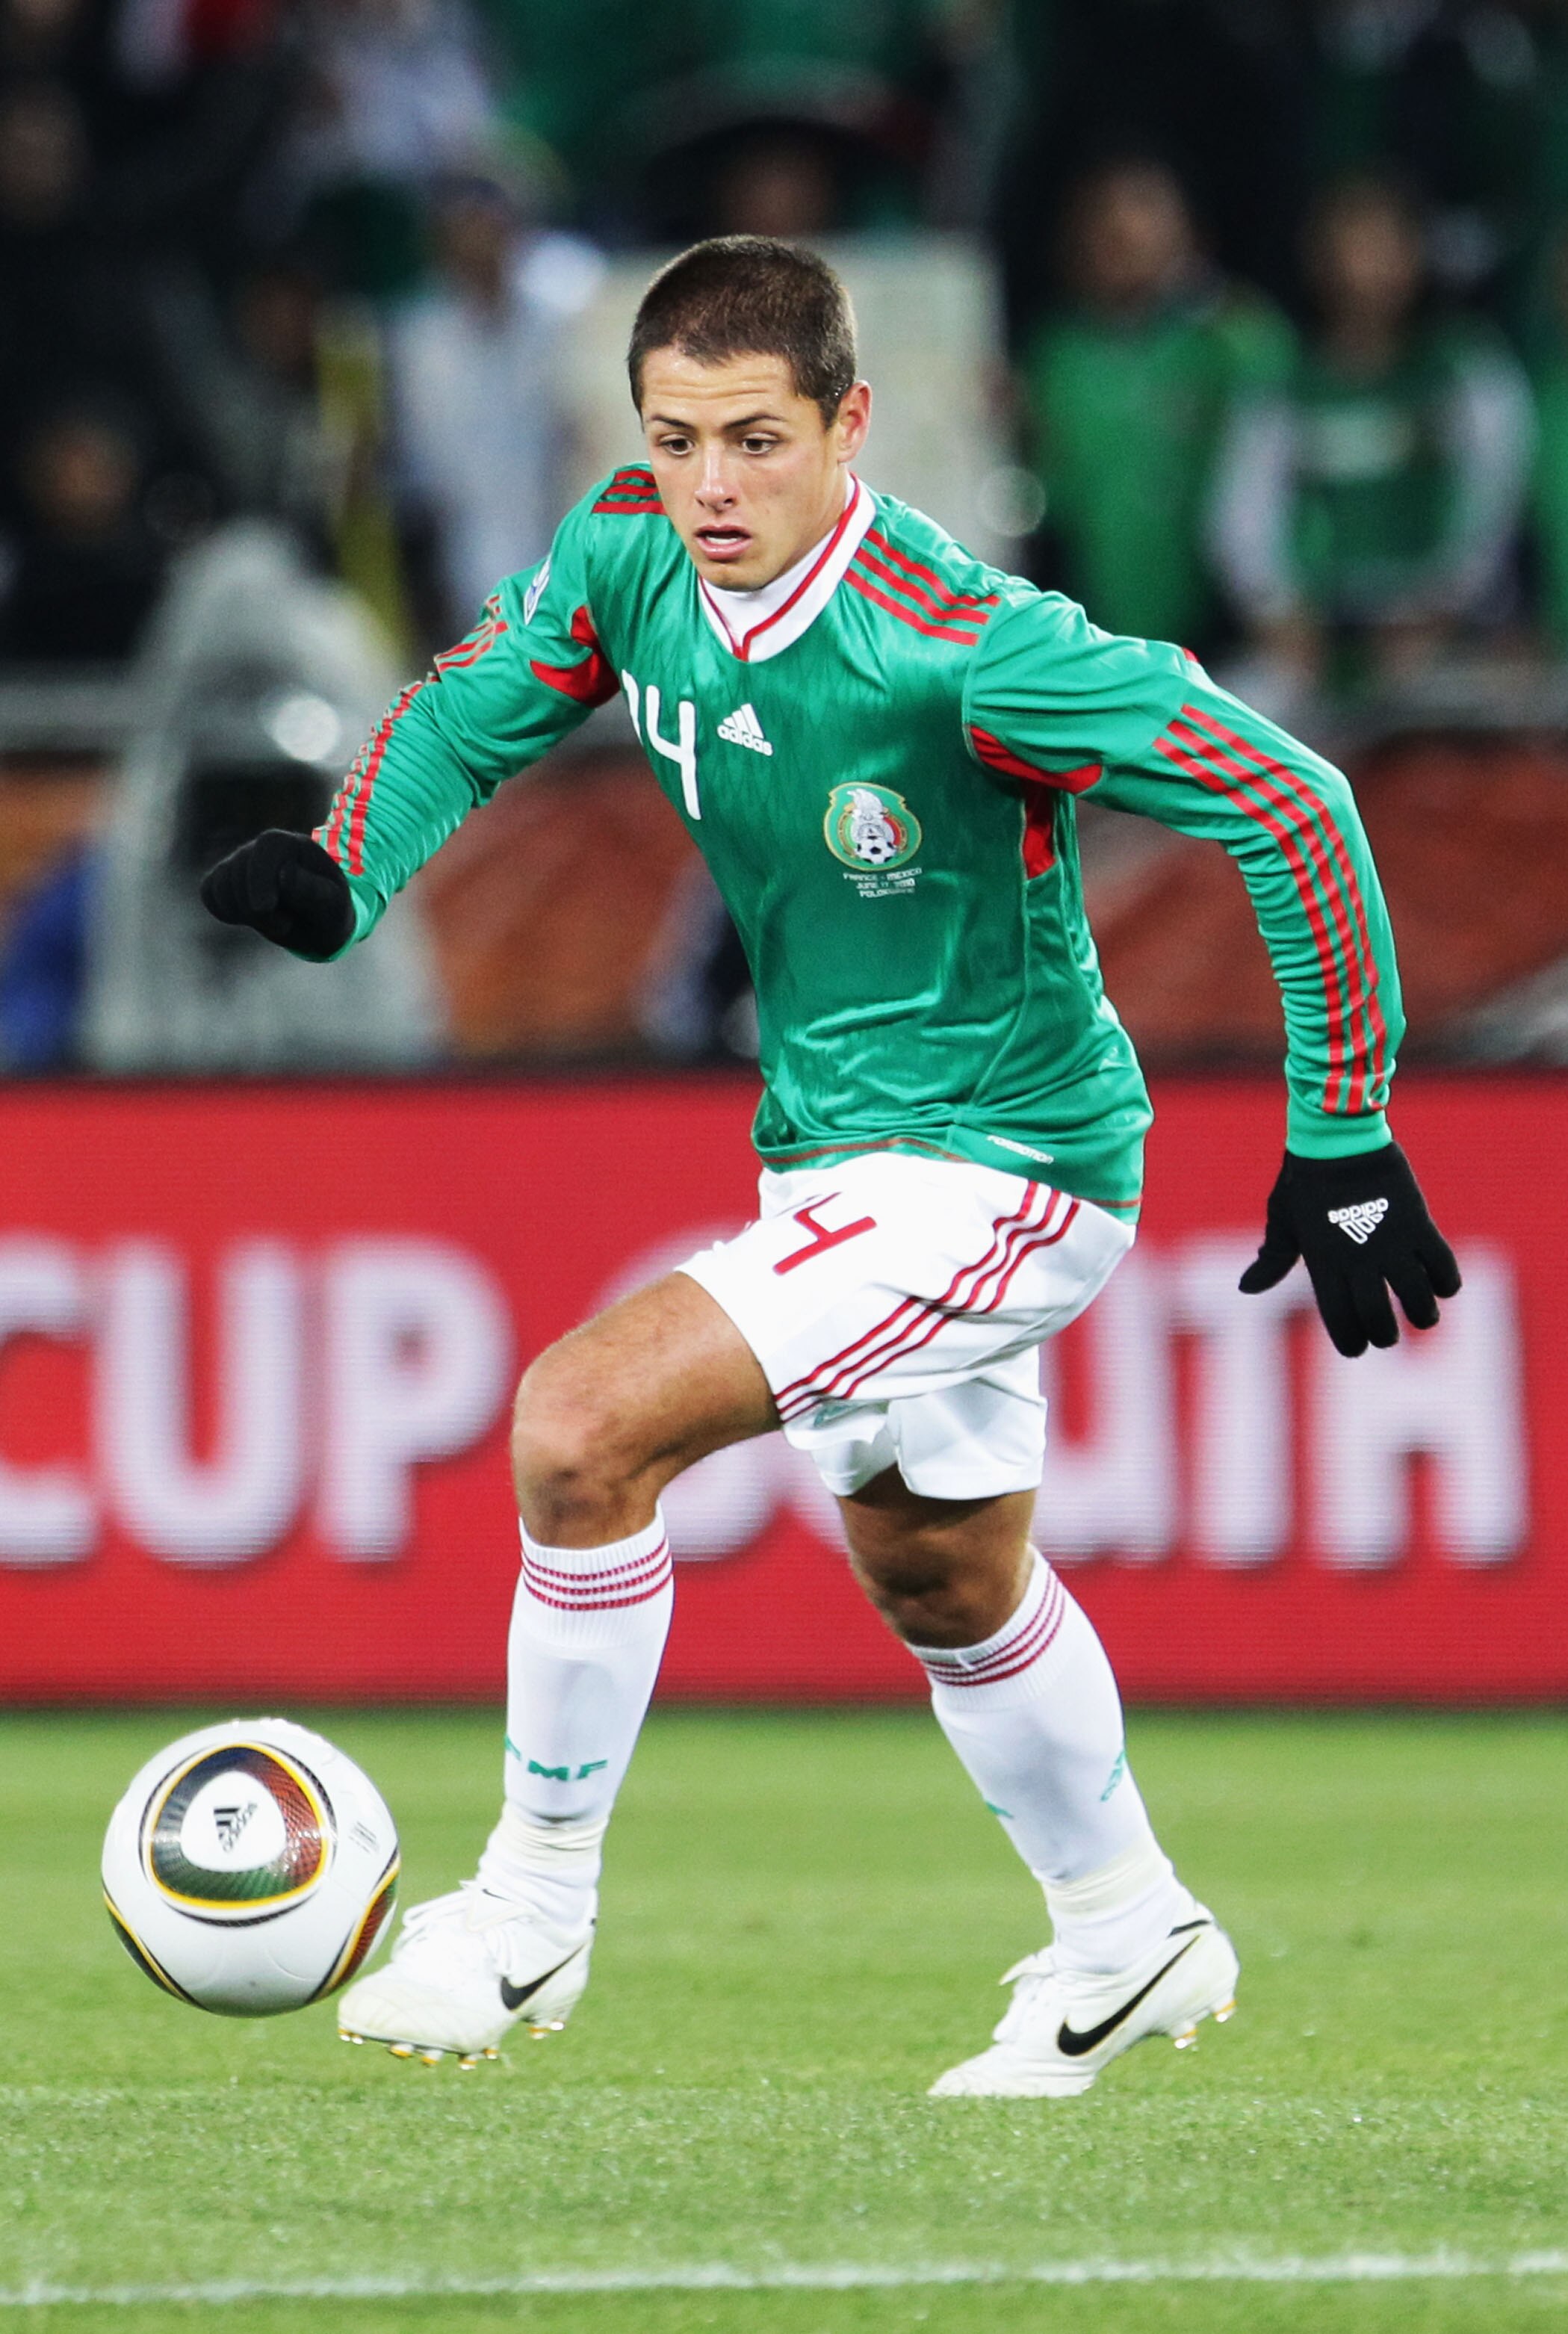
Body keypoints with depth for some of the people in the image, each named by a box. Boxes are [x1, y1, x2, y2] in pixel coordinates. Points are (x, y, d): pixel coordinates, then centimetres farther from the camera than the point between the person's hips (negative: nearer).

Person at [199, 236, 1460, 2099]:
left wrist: (1340, 1139, -21)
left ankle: (531, 1911, -4)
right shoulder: (631, 555, -9)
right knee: (940, 1578, 25)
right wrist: (337, 870, -14)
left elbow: (1293, 807, -24)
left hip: (1001, 1164, -8)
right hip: (841, 1152, 8)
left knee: (580, 1425, -20)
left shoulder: (968, 648, -29)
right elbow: (470, 702, 8)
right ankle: (1128, 1938, 48)